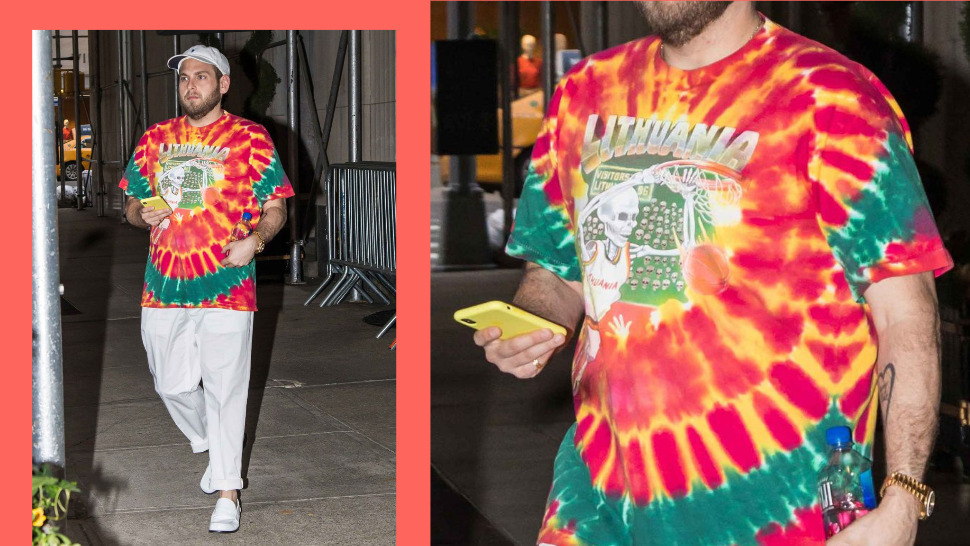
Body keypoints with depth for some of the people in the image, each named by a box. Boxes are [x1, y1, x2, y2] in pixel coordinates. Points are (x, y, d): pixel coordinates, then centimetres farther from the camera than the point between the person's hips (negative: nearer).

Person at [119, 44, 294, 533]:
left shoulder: (249, 138, 1)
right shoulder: (154, 138, 13)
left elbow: (275, 207, 2)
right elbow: (131, 203, 20)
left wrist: (255, 240, -18)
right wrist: (143, 214, -4)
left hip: (226, 285, -4)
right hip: (163, 283, 5)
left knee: (224, 388, -3)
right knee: (171, 384, 11)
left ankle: (227, 492, 8)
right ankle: (212, 448, 39)